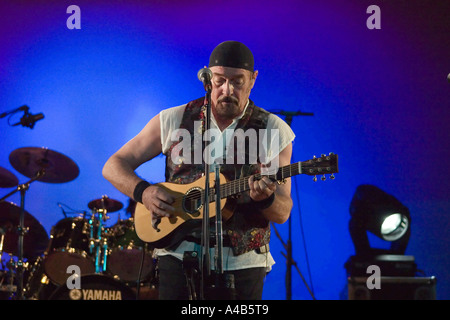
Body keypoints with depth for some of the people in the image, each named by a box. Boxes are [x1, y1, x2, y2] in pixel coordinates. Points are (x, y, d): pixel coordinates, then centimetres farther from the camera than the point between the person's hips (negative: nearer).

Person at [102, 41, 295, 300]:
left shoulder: (274, 131, 0)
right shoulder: (174, 120, 2)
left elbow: (283, 213, 0)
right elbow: (114, 166, 6)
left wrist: (265, 199, -23)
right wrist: (143, 192, -14)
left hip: (243, 262, 0)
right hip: (179, 256, 0)